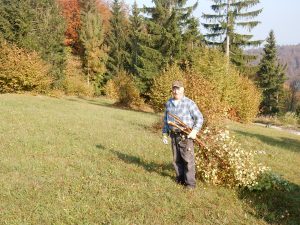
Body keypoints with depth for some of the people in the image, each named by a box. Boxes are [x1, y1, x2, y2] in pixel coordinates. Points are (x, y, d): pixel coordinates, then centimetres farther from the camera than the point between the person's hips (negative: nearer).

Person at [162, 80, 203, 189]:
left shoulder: (189, 103, -8)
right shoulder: (169, 103, 9)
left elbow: (199, 118, -5)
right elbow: (166, 119, 18)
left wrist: (194, 131, -16)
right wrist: (164, 133, 15)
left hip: (185, 136, -5)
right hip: (173, 135, 5)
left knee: (188, 159, -5)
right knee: (176, 159, 12)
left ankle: (190, 182, 2)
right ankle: (180, 178, 26)